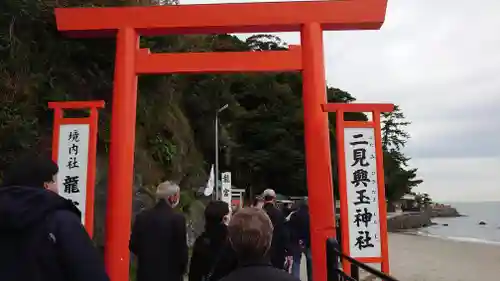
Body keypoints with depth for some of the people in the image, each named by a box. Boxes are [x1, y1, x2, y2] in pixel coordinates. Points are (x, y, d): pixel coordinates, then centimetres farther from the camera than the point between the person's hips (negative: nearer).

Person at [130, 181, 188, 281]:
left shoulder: (142, 216, 1)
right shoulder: (177, 218, -13)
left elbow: (133, 245, 6)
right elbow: (181, 249, -11)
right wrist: (182, 270, 6)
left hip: (145, 273, 5)